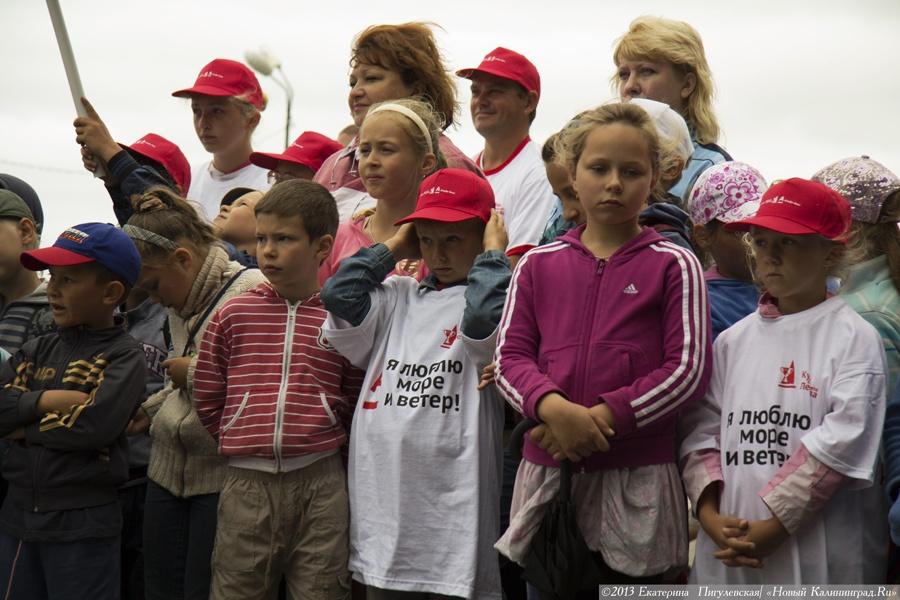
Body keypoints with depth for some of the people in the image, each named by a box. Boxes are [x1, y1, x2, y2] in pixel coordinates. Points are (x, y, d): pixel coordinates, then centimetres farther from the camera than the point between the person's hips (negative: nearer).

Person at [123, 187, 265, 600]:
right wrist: (149, 410, 10)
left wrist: (194, 373, -14)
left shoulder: (253, 292, -14)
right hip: (169, 470, 8)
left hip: (223, 477, -8)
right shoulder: (181, 305, 15)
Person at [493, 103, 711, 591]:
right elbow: (509, 355, 3)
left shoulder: (673, 266, 0)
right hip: (546, 474, 3)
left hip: (636, 482, -2)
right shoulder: (538, 265, 9)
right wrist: (553, 407, -18)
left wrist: (602, 418, -15)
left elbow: (688, 370, -7)